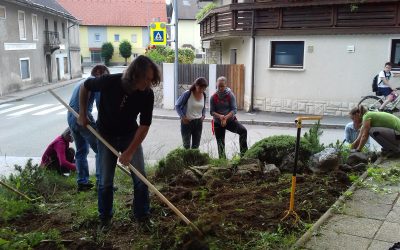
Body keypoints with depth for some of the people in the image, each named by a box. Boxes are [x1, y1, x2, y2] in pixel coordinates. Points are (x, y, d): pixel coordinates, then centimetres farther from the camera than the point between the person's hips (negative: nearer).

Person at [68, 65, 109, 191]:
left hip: (71, 117, 9)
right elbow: (100, 103, -13)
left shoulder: (81, 82, 27)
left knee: (81, 151, 17)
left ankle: (82, 182, 19)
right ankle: (100, 182, -4)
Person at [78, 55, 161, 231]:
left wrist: (130, 152, -20)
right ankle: (105, 218, 24)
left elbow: (144, 126, -17)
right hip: (106, 135, -1)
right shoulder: (109, 82, -27)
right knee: (106, 181, 4)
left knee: (140, 178, -2)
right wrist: (82, 114, -4)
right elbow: (85, 87, -6)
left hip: (130, 135, 1)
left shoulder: (147, 94, -23)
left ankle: (142, 215, 17)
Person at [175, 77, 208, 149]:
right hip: (187, 122, -5)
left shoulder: (203, 95, 1)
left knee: (196, 146, 11)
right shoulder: (187, 94, -15)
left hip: (198, 122, 5)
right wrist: (183, 117, -13)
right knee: (186, 146, -2)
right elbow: (177, 106, -7)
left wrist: (203, 115, 5)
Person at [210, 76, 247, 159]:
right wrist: (220, 116, -25)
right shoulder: (213, 97, -5)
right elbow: (212, 111, -6)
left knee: (243, 130, -23)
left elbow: (234, 110, -13)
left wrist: (226, 117, -27)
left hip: (230, 120, -1)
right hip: (218, 123, 1)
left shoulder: (230, 95, -8)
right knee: (220, 143, 6)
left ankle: (243, 153, -15)